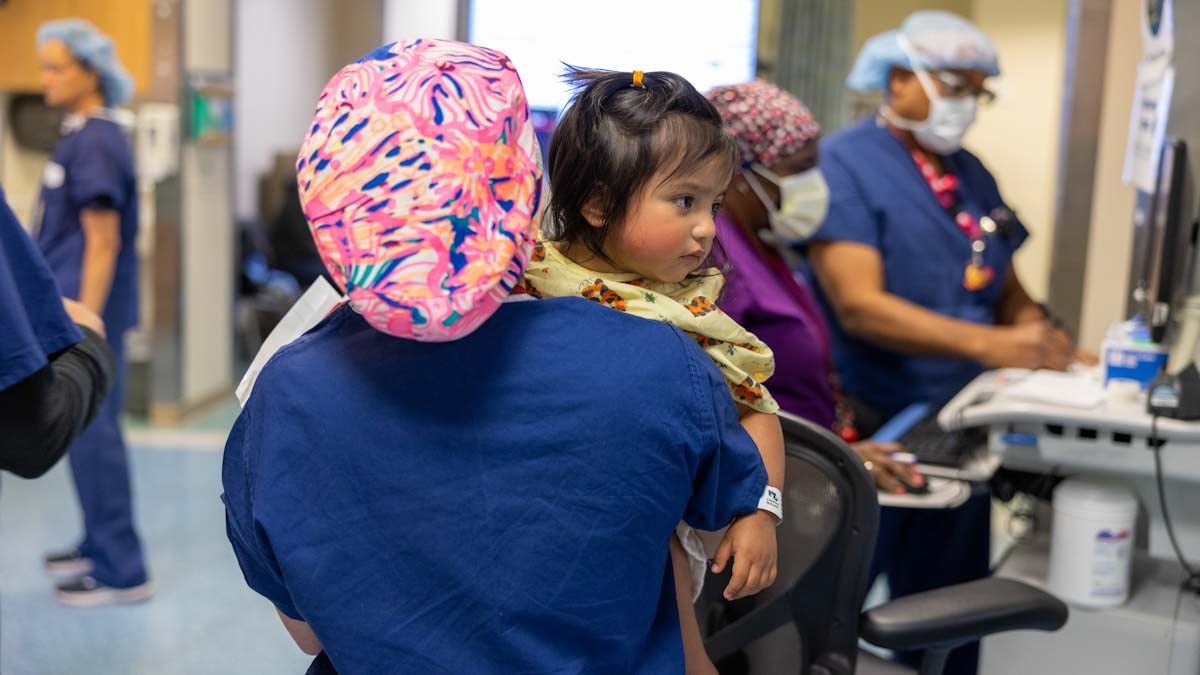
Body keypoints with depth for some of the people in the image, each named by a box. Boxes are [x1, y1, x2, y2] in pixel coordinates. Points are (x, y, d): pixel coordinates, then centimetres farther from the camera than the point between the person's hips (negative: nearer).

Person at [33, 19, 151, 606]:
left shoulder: (96, 143, -15)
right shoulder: (79, 136, 14)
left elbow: (102, 243, -20)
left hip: (87, 314, -9)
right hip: (72, 310, 9)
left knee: (91, 436, -4)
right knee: (88, 433, 16)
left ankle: (121, 572, 5)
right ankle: (100, 546, 29)